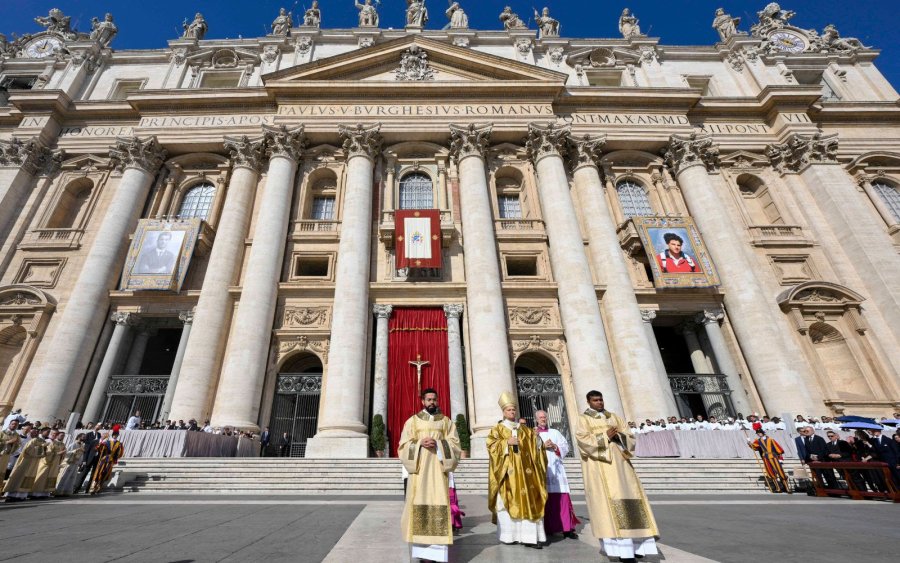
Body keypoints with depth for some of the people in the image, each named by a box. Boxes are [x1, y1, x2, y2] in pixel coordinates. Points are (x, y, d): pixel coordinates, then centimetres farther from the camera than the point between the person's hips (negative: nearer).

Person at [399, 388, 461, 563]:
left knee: (437, 503, -6)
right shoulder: (412, 421, 7)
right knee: (419, 504, -5)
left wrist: (437, 443, -14)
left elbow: (455, 444, 1)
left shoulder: (446, 421, 9)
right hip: (419, 469, 0)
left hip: (438, 470, 0)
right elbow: (404, 446, 3)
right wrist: (420, 443, -15)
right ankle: (419, 548, 7)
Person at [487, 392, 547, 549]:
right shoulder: (497, 429, 5)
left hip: (523, 470, 3)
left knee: (527, 500, -2)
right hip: (507, 471, -3)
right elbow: (491, 445, -6)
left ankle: (530, 535, -1)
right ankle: (508, 534, 7)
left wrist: (537, 439, -10)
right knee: (507, 500, -3)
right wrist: (506, 442, -16)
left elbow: (534, 445, 11)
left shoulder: (524, 429, 15)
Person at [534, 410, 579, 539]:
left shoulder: (555, 433, 17)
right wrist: (543, 446, -12)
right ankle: (546, 528, 4)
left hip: (556, 469, 2)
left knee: (561, 498, -3)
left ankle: (567, 528, 3)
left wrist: (555, 446, -7)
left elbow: (565, 447, 8)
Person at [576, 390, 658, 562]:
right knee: (607, 498, -12)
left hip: (618, 460, 5)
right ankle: (620, 547, -10)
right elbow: (583, 439, -11)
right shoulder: (584, 418, 3)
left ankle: (635, 544, 7)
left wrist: (617, 436, -10)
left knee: (627, 497, 1)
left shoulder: (613, 417, 18)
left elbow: (629, 437, 11)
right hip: (599, 464, -5)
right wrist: (605, 436, -17)